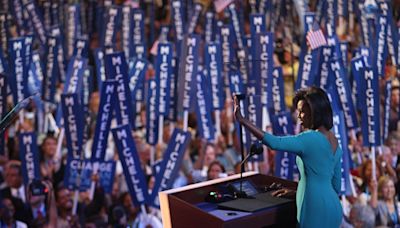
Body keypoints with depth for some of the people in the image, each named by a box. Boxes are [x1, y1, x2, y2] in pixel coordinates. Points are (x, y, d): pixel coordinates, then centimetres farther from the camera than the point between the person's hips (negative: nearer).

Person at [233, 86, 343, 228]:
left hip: (316, 212, -9)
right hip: (332, 208, 9)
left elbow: (274, 143, -25)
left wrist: (242, 120, -23)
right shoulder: (334, 142, 11)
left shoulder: (310, 139, -16)